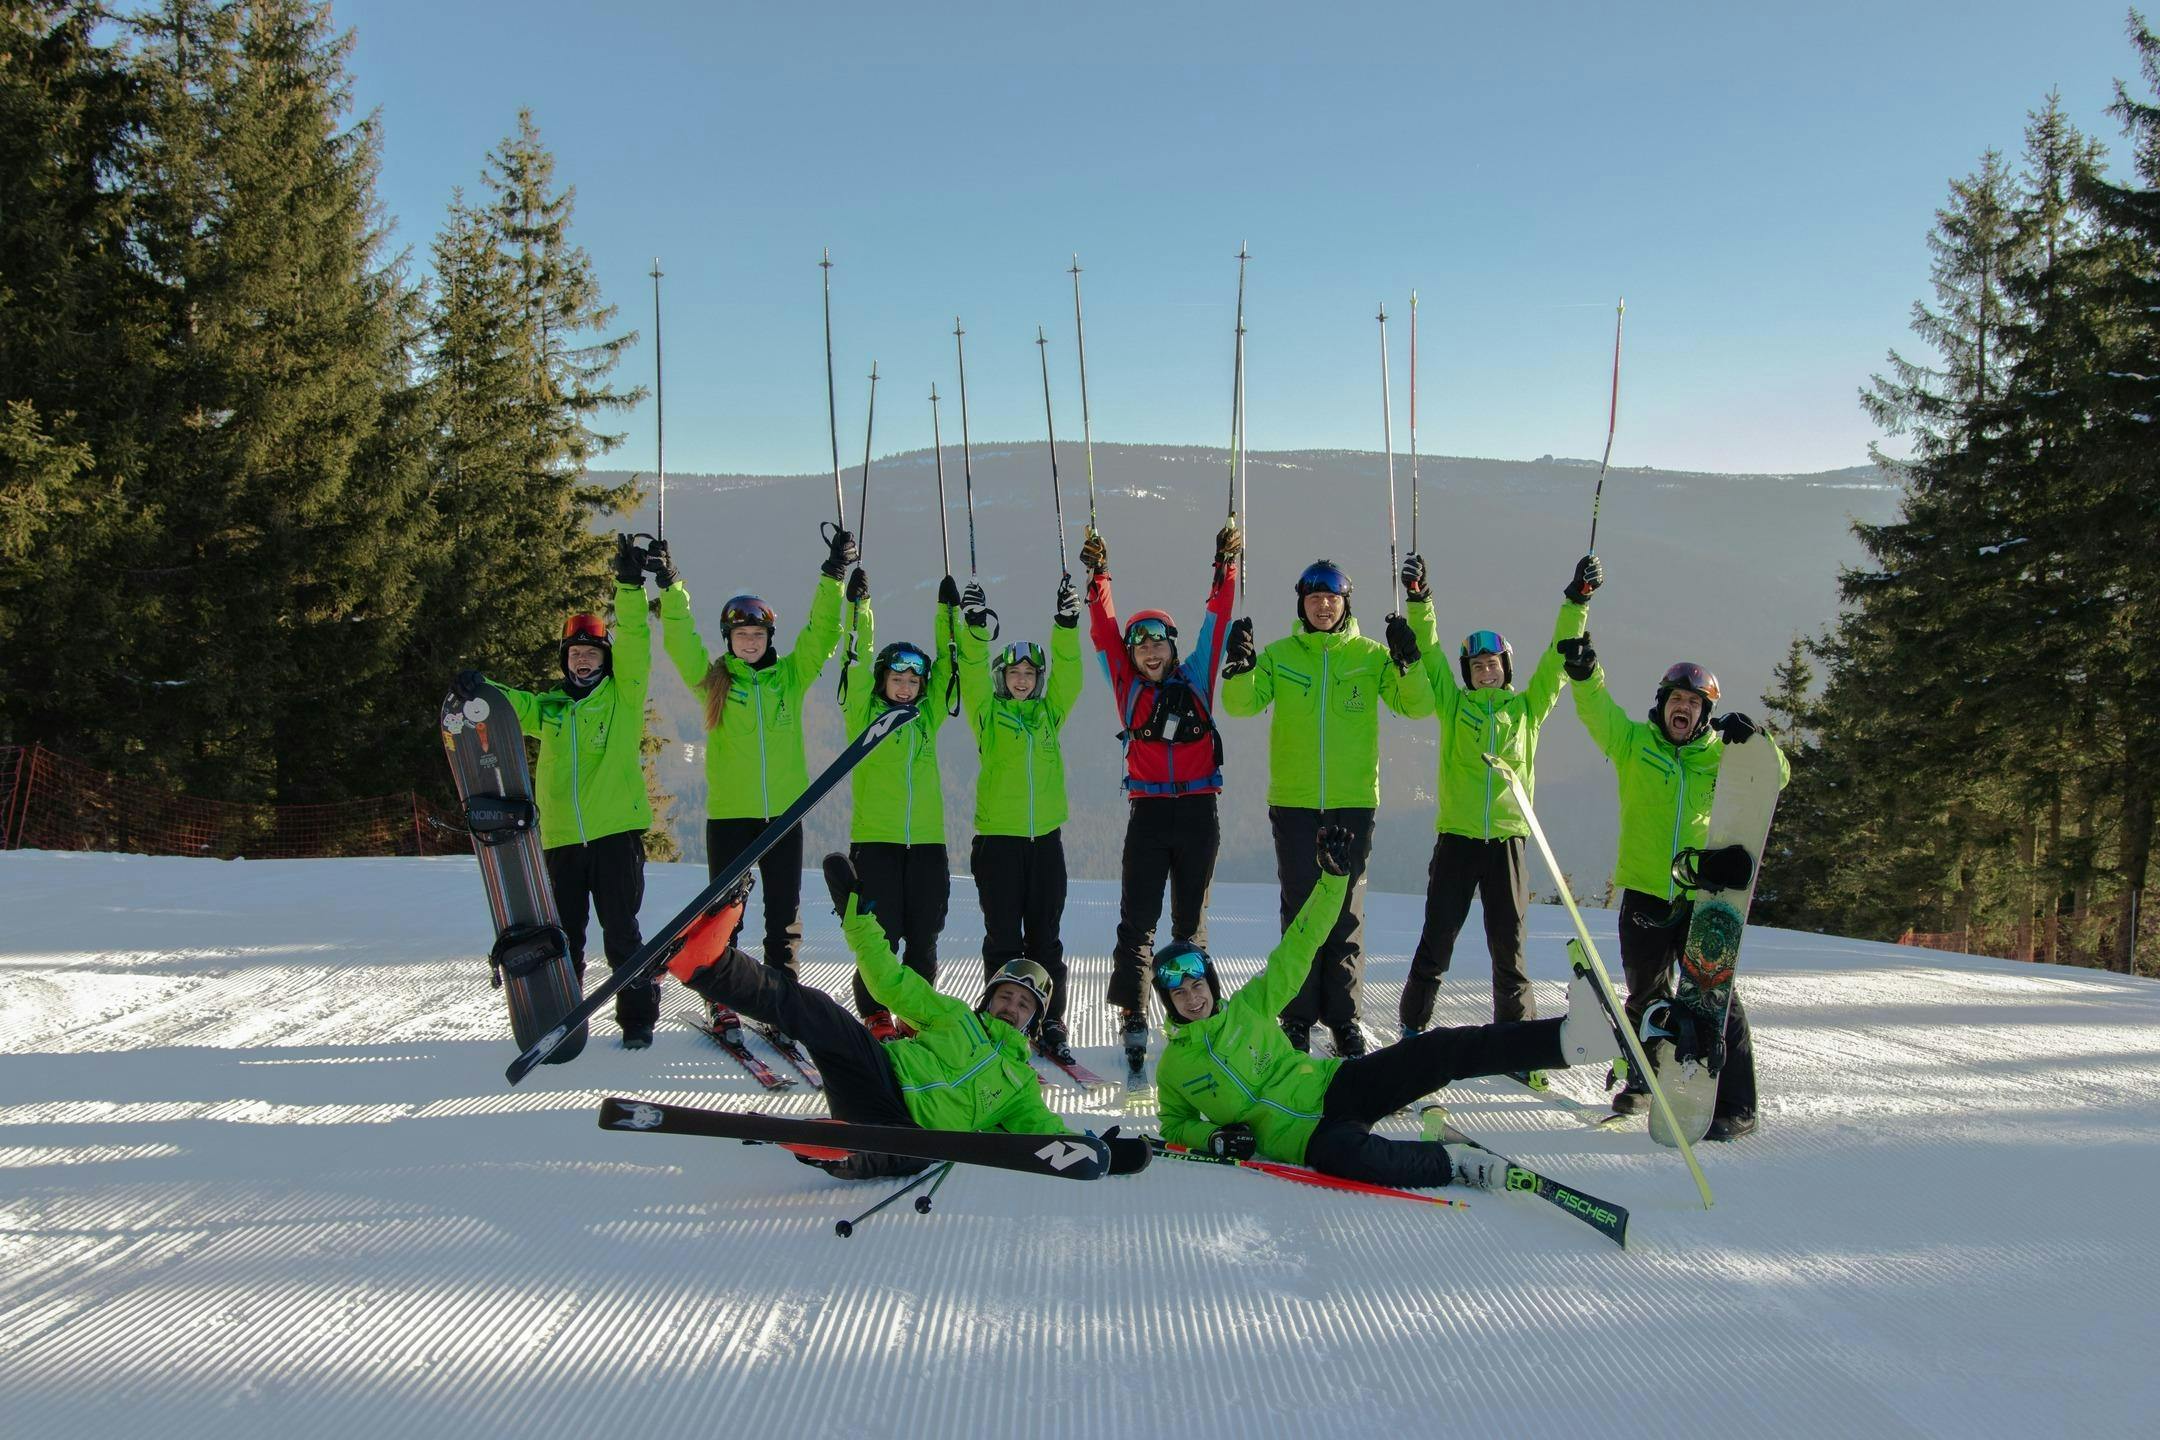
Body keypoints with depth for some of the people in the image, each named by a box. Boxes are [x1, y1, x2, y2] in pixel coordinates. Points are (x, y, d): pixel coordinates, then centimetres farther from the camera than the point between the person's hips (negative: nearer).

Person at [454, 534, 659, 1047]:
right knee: (564, 939, 10)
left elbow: (634, 640, -7)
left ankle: (638, 1018, 9)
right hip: (561, 837, 4)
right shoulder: (548, 708, 16)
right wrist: (478, 691, -14)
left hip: (617, 831, -4)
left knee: (621, 934, -1)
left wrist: (630, 586, -19)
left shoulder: (623, 696, 5)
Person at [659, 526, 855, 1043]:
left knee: (785, 913, 6)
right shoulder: (712, 680, 5)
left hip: (784, 812, 1)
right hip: (728, 813, -1)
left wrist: (833, 577, -5)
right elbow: (680, 641, -4)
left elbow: (821, 634, 3)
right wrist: (672, 589, -13)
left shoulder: (789, 676, 7)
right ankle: (723, 1001, 13)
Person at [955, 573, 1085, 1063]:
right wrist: (975, 625, -22)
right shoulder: (988, 715, 4)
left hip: (1045, 838, 2)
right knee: (1003, 938, 2)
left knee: (1046, 939, 7)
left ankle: (1051, 1025, 12)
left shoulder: (1050, 713, 11)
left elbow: (1067, 670, 0)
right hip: (998, 838, -2)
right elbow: (972, 672, -10)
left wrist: (1068, 620, -11)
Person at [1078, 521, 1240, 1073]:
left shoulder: (1196, 680, 8)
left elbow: (1216, 622, 6)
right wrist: (1098, 577, -1)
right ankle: (1132, 1017, -5)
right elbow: (1104, 631, 3)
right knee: (1138, 919, -5)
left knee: (1192, 917, 8)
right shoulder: (1128, 687, 7)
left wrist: (1225, 568, 2)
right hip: (1148, 812, -1)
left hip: (1199, 811, 1)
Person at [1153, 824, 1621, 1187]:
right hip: (1294, 1136, -3)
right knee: (1344, 1152, -43)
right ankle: (1458, 1166, -29)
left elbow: (1297, 951, 6)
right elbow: (1174, 1125, 20)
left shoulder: (1248, 1005, 10)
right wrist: (1214, 1138, -3)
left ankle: (1568, 1038, -32)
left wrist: (1333, 878, -5)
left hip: (1331, 1087, 3)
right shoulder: (1173, 1065, 9)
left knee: (1436, 1051, -19)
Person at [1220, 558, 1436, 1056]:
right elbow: (1243, 703, -4)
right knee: (1300, 911, 4)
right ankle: (1298, 1018, 10)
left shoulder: (1370, 656, 5)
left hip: (1353, 802, 0)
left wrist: (1409, 662, -20)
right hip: (1293, 803, 0)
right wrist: (1239, 668, -24)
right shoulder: (1280, 655, 6)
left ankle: (1344, 1016, 13)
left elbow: (1417, 705, -2)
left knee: (1346, 913, 5)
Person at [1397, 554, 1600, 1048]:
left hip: (1508, 838, 1)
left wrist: (1577, 601, -1)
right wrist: (1419, 598, -11)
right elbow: (1430, 654, 0)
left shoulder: (1527, 708, 11)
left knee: (1509, 947, 6)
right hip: (1457, 837, -1)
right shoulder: (1454, 705, 8)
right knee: (1436, 942, 3)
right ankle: (1413, 1026, 15)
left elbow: (1557, 661, 7)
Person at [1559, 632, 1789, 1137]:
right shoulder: (1633, 742, 4)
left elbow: (1774, 778, 2)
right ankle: (1644, 1080, 35)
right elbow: (1597, 711, -9)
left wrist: (1754, 740, -18)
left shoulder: (1718, 754, 6)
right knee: (1645, 995, 15)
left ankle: (1735, 1106, 2)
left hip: (1702, 896, -1)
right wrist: (1586, 673, -30)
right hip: (1644, 895, 1)